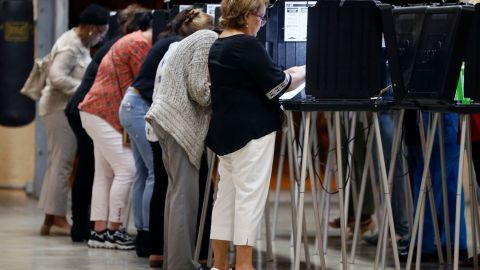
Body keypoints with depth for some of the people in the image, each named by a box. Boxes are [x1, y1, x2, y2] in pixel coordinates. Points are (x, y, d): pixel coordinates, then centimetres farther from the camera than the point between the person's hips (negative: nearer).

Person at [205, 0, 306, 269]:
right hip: (251, 130, -9)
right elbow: (277, 86, -12)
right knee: (250, 196, -6)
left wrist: (283, 73, 19)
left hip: (226, 130, 9)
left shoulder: (218, 46, 13)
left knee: (226, 195, 11)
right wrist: (304, 73, 4)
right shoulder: (247, 45, -15)